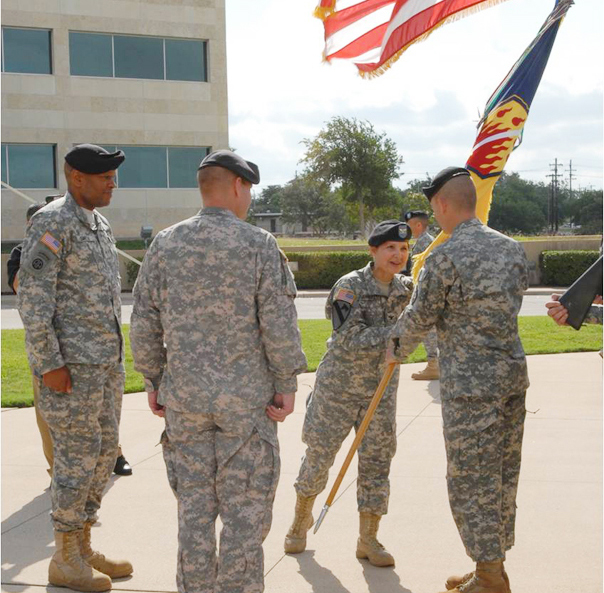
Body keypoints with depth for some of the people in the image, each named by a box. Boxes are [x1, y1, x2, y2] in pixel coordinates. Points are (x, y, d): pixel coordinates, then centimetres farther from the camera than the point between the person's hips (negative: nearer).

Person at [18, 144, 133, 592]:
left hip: (106, 359, 9)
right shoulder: (51, 223, -13)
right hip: (70, 361, -9)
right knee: (78, 455, -4)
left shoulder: (99, 224, 15)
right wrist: (49, 364, -20)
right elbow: (33, 297, -18)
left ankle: (83, 547, 22)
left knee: (103, 452, 11)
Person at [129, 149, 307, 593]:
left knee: (194, 508, 12)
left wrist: (154, 381, 14)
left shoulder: (165, 245, 2)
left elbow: (144, 326, 4)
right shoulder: (259, 245, -8)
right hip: (247, 398, -3)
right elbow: (279, 326, -10)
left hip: (183, 396, 3)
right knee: (245, 510, 6)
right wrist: (287, 384, -2)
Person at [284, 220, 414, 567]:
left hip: (381, 390, 4)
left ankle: (369, 540, 16)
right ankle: (302, 518, 33)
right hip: (339, 387, -4)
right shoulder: (350, 287, -17)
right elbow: (350, 340, -25)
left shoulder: (405, 289, -1)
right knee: (320, 455, 8)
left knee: (377, 462, 4)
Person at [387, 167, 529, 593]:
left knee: (472, 481, 2)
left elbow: (419, 318, -7)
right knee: (502, 477, 15)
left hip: (471, 384, -8)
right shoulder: (512, 249, 6)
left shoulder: (445, 259, -15)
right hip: (513, 374, 8)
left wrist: (396, 351, 13)